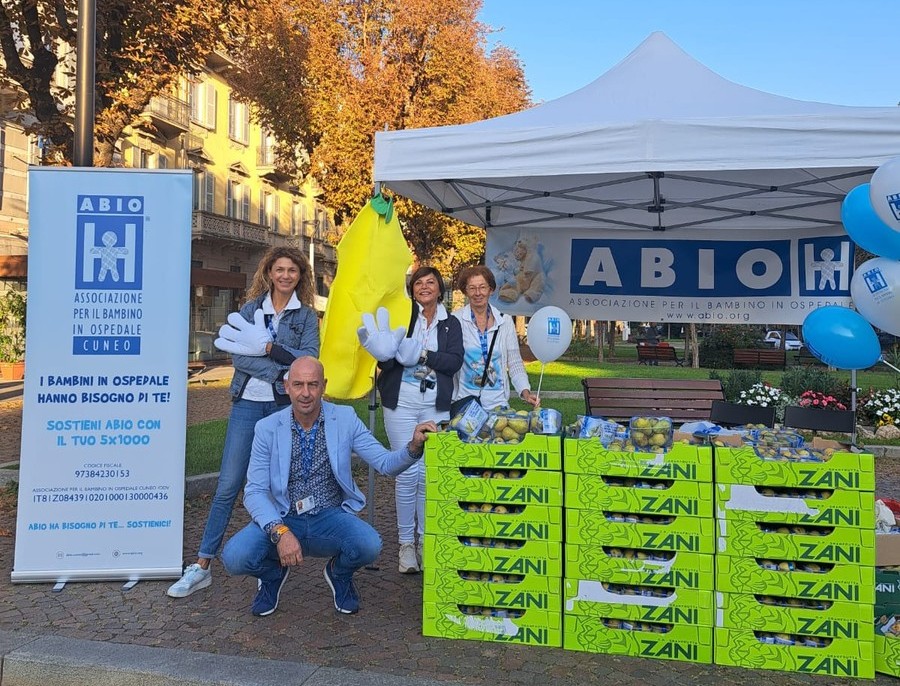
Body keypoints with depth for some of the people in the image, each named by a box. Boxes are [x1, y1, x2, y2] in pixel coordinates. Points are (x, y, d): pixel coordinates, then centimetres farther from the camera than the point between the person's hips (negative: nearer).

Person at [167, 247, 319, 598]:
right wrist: (282, 371, -17)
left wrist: (268, 347, -17)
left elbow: (309, 359, -8)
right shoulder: (251, 309, 6)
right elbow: (238, 355, -7)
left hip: (285, 407, 0)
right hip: (248, 404, 0)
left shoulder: (307, 316, 6)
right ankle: (202, 565, 8)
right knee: (227, 485, 0)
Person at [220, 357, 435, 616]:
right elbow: (255, 491, -9)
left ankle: (339, 573, 8)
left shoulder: (345, 419, -4)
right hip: (283, 519, 0)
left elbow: (385, 463, -7)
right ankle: (273, 573, 12)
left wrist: (414, 447, -29)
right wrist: (280, 532, -26)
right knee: (234, 557, -26)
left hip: (331, 517, 0)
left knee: (368, 545, -31)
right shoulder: (268, 428, -5)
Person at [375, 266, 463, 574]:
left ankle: (426, 540, 17)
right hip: (402, 401, -2)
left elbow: (455, 361, -2)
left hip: (436, 405, 2)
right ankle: (406, 542, 11)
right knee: (408, 473, -3)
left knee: (430, 474, 2)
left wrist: (424, 355, -14)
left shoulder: (451, 324, 12)